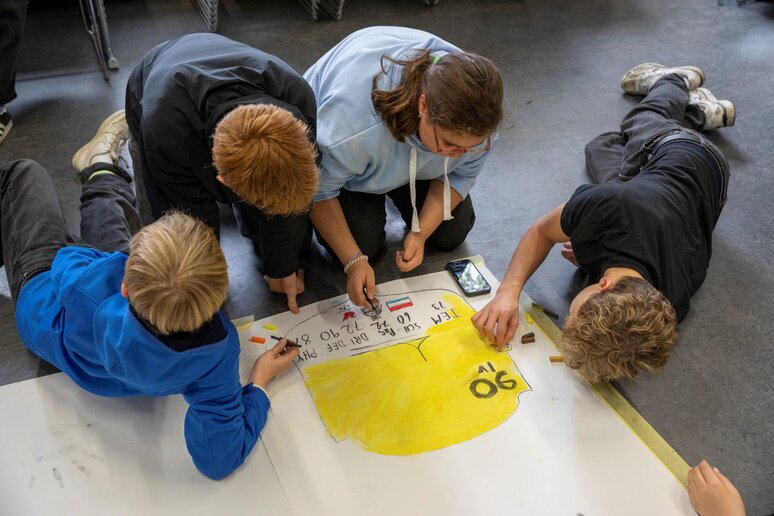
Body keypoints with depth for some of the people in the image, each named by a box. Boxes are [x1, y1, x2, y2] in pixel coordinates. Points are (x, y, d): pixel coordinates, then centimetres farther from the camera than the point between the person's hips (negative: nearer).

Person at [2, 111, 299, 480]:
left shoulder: (86, 286, -51)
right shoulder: (217, 350, -45)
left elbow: (66, 262, -25)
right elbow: (220, 459, -37)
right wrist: (260, 380, -30)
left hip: (43, 298, -2)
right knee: (105, 201, 27)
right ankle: (100, 164, 62)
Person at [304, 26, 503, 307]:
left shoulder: (468, 121, -33)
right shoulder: (351, 121, -45)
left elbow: (460, 174, -14)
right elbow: (318, 191, -28)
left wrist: (421, 233, -24)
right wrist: (353, 261, -29)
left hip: (414, 163, 4)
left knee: (451, 234, -4)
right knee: (363, 244, -17)